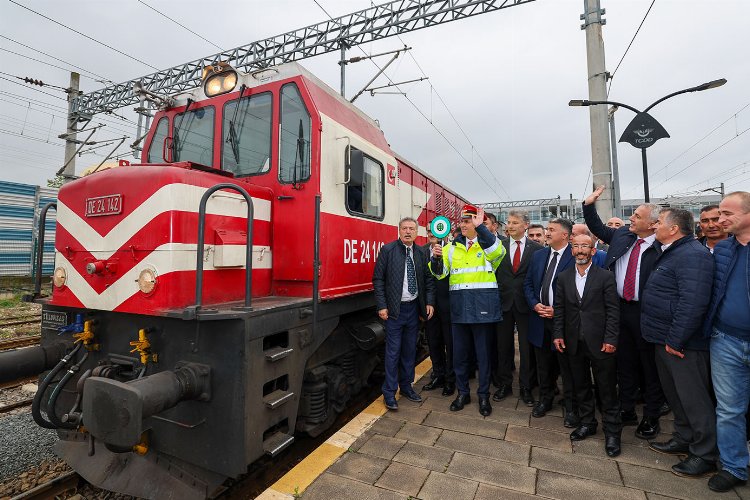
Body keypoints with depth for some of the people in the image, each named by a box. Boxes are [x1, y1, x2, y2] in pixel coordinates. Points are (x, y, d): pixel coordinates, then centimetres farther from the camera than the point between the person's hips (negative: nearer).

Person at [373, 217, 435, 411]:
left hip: (414, 308, 4)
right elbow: (378, 279, -7)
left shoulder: (421, 253, 6)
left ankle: (406, 386, 30)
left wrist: (429, 303, -1)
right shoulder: (387, 250, -5)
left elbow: (429, 280, 9)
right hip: (395, 309, -4)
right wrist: (382, 306, -11)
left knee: (410, 350, 14)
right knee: (393, 351, 1)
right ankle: (389, 393, 14)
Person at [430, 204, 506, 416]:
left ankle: (483, 395, 27)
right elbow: (439, 273, 4)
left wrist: (480, 227, -28)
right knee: (459, 352, 12)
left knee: (483, 353, 10)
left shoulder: (487, 244, 1)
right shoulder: (453, 248, 11)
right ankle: (462, 392, 30)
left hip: (483, 307, -3)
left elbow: (498, 252, -24)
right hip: (459, 308, 4)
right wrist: (436, 258, -17)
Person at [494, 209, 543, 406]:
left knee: (527, 347, 7)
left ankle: (526, 387, 23)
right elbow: (494, 274, 3)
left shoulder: (537, 248, -1)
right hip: (504, 302, 2)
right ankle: (504, 384, 25)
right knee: (503, 346, 10)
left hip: (526, 303, -1)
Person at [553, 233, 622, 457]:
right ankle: (587, 423, 31)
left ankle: (612, 432, 21)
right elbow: (559, 309, 6)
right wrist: (558, 334, 0)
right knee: (581, 386, 15)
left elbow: (613, 310, -6)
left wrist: (610, 339, -11)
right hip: (574, 343, 3)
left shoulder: (605, 276, -5)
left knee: (607, 389, 6)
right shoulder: (563, 277, 5)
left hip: (599, 343, -3)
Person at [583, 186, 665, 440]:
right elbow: (598, 228, 20)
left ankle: (651, 418, 28)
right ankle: (627, 411, 34)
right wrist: (588, 205, 11)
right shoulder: (622, 234, 5)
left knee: (650, 366, 10)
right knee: (625, 364, 17)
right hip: (620, 308, 6)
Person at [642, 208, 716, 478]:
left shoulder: (692, 255, -20)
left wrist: (675, 340, -24)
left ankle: (705, 455, 20)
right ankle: (684, 439, 37)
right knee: (675, 394, 21)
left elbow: (693, 303, -28)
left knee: (693, 399, 4)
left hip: (682, 344, -10)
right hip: (666, 340, 10)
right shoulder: (670, 253, 14)